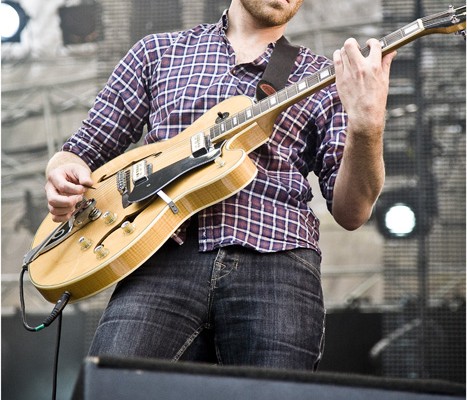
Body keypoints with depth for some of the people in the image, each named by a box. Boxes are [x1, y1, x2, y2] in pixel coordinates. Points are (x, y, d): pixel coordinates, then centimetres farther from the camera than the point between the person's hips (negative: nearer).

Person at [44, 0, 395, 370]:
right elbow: (83, 150, 25)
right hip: (164, 257, 0)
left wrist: (367, 124, -10)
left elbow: (351, 212, 8)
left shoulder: (325, 79, 19)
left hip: (275, 260, 1)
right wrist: (63, 174, 0)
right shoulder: (158, 52, 23)